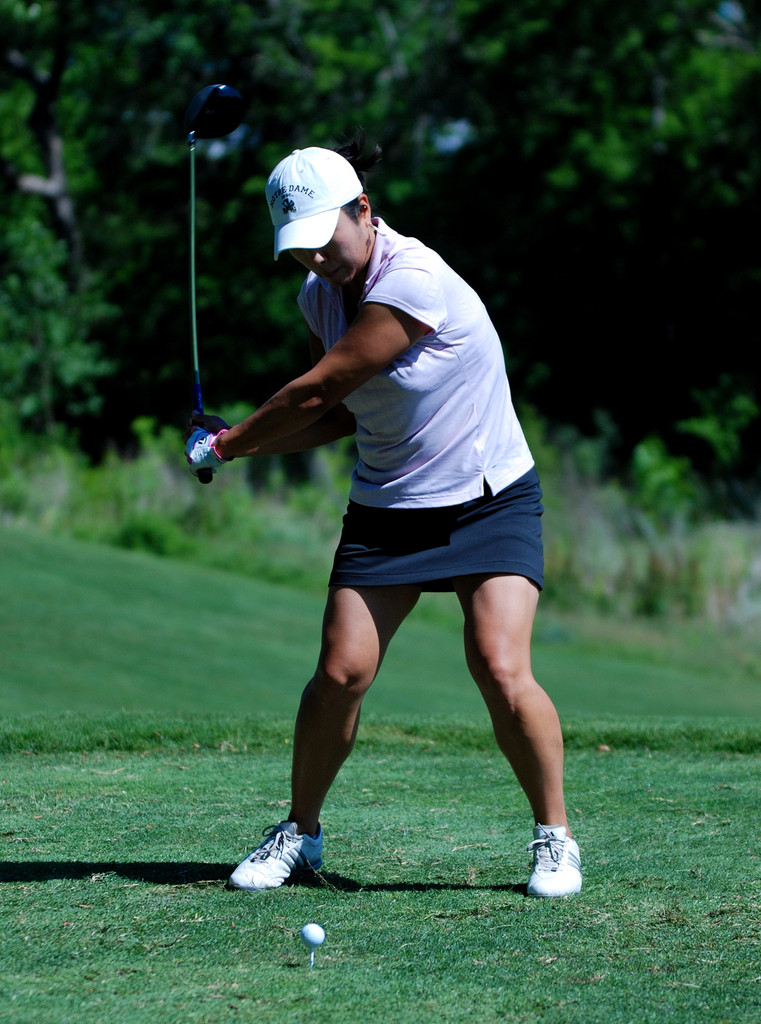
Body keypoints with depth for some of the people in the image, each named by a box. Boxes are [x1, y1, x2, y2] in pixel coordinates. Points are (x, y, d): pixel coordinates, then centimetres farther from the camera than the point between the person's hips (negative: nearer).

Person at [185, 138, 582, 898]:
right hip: (385, 511, 6)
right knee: (340, 671, -7)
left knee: (501, 671, -19)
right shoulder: (320, 295, 0)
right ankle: (300, 834, 12)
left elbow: (318, 391, -20)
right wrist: (245, 444, -4)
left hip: (489, 501, -6)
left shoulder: (415, 282, -25)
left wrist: (226, 444, -7)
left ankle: (554, 838, 0)